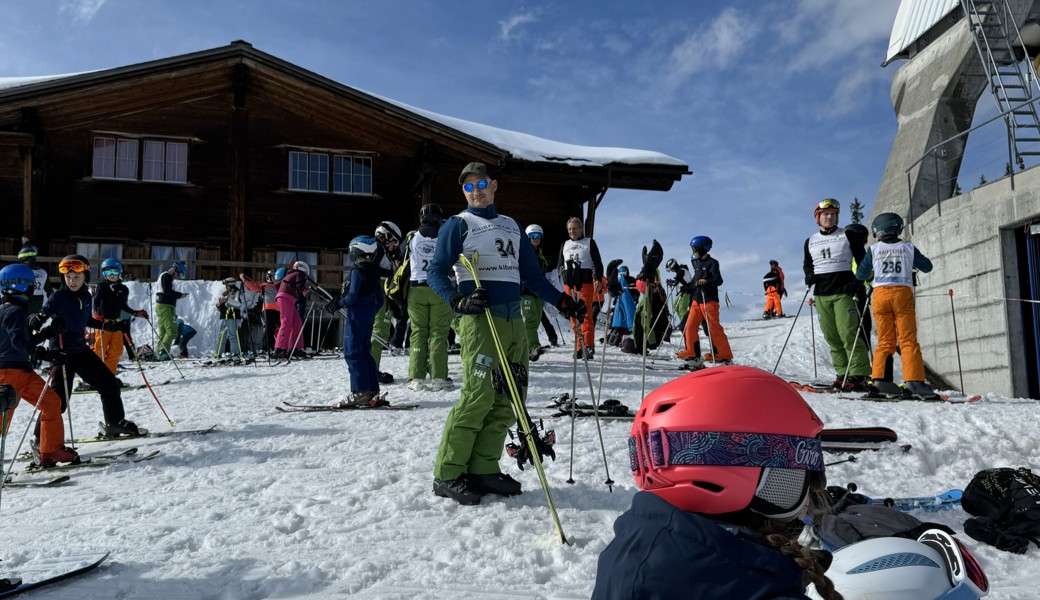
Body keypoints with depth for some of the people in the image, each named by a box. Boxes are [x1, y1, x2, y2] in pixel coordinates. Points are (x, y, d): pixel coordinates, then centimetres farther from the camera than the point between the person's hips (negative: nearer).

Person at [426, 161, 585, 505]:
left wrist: (562, 302, 15)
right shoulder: (458, 225, 5)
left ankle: (483, 468, 10)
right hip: (480, 318, -6)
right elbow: (436, 273, -3)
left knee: (507, 398, 3)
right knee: (479, 395, -14)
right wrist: (458, 300, -21)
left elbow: (532, 275, 24)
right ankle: (447, 475, -5)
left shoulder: (511, 227, 22)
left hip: (514, 320, 7)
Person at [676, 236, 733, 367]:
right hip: (696, 300, 8)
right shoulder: (696, 263, 17)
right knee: (689, 327, 2)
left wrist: (706, 282, -31)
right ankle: (694, 356, 9)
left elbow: (719, 280, -16)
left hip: (709, 300, -8)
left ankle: (726, 357, -4)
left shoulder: (712, 263, -5)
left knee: (714, 328, -10)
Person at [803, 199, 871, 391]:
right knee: (831, 337, 3)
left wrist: (858, 281, -9)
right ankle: (842, 374, 7)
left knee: (848, 333, -13)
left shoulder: (847, 236, 4)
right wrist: (809, 275, 4)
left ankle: (859, 375, -10)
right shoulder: (810, 241, 14)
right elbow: (807, 264, 25)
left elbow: (863, 261, 6)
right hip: (821, 295, 4)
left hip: (843, 291, -4)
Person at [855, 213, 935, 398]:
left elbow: (860, 275, 10)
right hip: (903, 294, -1)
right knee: (908, 340, -2)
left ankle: (879, 377, -4)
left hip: (880, 294, 1)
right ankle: (913, 380, -13)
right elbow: (927, 267, 19)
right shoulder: (908, 248, 7)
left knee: (885, 341, 8)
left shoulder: (874, 249, 6)